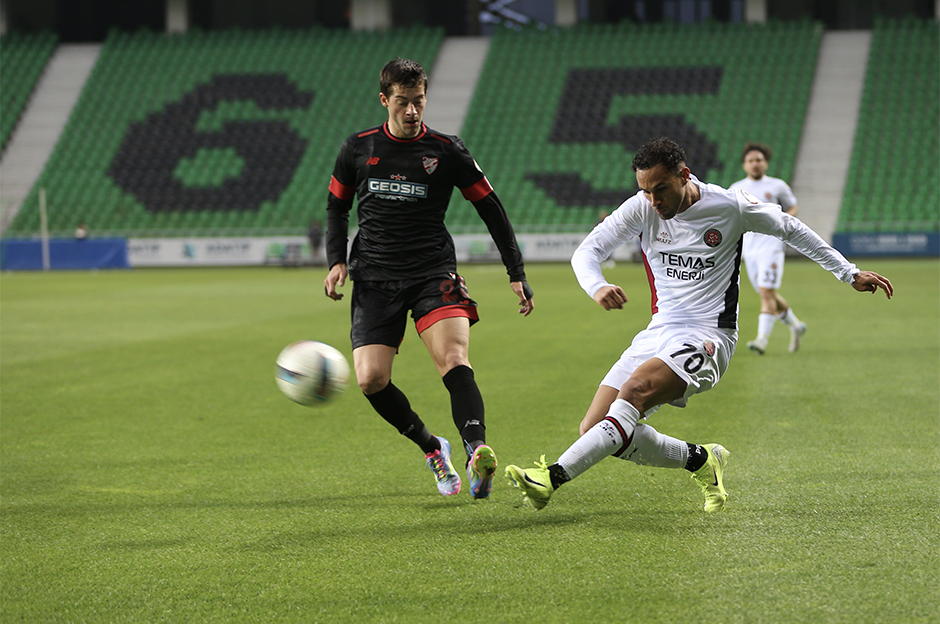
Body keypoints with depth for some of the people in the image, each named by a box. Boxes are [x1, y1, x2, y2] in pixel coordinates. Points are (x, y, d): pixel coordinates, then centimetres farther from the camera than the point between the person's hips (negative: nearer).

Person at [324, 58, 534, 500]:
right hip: (374, 277, 2)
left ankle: (477, 452, -42)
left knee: (454, 360, -26)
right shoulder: (358, 148, 6)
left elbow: (490, 209, 8)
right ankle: (431, 448, 11)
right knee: (371, 380, -12)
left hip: (433, 273, -2)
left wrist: (516, 274, 4)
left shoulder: (446, 151, 1)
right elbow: (336, 206, 20)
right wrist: (337, 260, 4)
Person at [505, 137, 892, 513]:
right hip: (659, 331, 6)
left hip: (707, 337, -6)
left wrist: (849, 274, 14)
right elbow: (586, 251, -7)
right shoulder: (642, 208, -2)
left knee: (635, 388, -32)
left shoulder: (730, 207, -8)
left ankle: (553, 478, -41)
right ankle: (701, 461, 12)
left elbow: (791, 229, 9)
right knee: (594, 428, -5)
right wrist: (597, 287, -31)